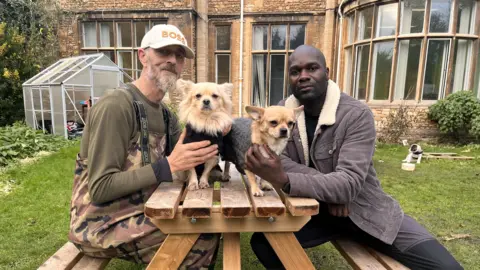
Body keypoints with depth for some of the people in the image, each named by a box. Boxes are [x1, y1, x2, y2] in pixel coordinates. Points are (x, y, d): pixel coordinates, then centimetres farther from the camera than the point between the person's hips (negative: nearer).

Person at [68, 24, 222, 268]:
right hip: (103, 224, -8)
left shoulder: (166, 115, 6)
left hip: (141, 211, 8)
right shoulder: (115, 106, -21)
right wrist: (168, 166, -31)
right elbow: (100, 188, -24)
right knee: (205, 238, -16)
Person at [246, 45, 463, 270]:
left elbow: (349, 184, -29)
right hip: (311, 210, 3)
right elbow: (280, 163, -15)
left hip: (364, 209, -2)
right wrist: (330, 188, -26)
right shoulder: (281, 112, -5)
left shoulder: (357, 114, -20)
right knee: (262, 242, -17)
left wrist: (284, 181, -43)